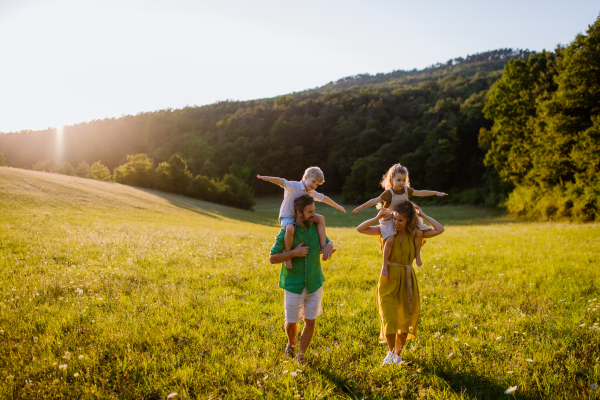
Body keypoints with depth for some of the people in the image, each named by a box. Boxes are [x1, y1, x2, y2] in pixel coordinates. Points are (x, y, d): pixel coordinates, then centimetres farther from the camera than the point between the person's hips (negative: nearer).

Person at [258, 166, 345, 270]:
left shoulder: (312, 193, 9)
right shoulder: (293, 186, -14)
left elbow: (324, 198, 23)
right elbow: (282, 182, -30)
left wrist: (337, 206, 33)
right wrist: (269, 178, -49)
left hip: (300, 216, 7)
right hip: (287, 216, -7)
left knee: (320, 218, -5)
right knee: (290, 229, -39)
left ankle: (323, 246, -1)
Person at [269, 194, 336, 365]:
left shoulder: (316, 227, -3)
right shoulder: (286, 232, -13)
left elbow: (328, 241, 14)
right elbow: (272, 258, -11)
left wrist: (329, 245, -11)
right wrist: (294, 252, -23)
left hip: (314, 284, 3)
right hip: (294, 285, -2)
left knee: (311, 321, 5)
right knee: (291, 322, 10)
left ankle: (301, 355, 26)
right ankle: (291, 343, 44)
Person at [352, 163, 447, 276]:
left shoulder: (406, 190, 0)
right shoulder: (389, 193, -16)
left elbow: (421, 192, 8)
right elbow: (375, 200, -21)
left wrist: (436, 193, 9)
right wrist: (361, 207, -29)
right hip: (390, 220, -6)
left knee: (419, 233, -11)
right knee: (390, 240, -27)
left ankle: (417, 255, 9)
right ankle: (384, 264, -13)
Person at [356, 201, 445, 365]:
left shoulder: (414, 233, -3)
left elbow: (439, 230, -11)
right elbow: (360, 229, -8)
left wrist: (423, 215, -9)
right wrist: (377, 217, -16)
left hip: (407, 280, 2)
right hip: (389, 279, -1)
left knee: (405, 319, 10)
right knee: (389, 319, -6)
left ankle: (398, 353, 30)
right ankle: (390, 350, 21)